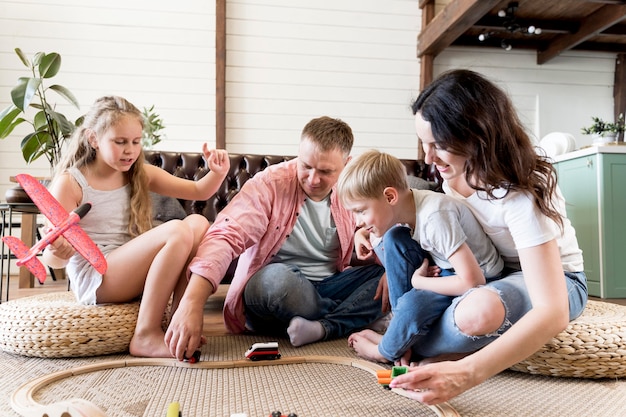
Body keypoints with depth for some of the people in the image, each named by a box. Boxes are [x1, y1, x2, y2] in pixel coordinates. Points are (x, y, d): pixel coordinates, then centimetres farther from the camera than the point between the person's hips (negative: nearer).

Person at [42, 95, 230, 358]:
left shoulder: (141, 175, 9)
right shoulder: (70, 183, -6)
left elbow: (199, 191, 7)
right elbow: (52, 258, -8)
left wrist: (217, 173, -15)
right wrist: (60, 251, -32)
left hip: (133, 274, 6)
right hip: (93, 281, -6)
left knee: (198, 223, -14)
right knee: (177, 231, -27)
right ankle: (146, 336, -24)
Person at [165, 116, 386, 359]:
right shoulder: (269, 185, -14)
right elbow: (225, 237, -28)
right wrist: (192, 302, -44)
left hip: (329, 289, 4)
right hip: (266, 290, -3)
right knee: (277, 277, -39)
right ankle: (357, 319, -16)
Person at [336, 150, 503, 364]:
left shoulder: (434, 216, -32)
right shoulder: (403, 205, -10)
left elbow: (472, 281, -33)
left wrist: (418, 281, -21)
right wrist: (362, 234, -6)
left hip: (484, 282, -8)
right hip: (446, 270, 8)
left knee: (412, 304, -31)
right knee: (393, 239, -11)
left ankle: (387, 352, 2)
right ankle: (401, 324, -5)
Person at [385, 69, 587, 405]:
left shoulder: (522, 196, -33)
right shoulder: (455, 168, -13)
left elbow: (553, 313, -39)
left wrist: (467, 373, -50)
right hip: (489, 274, 6)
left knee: (479, 311, -40)